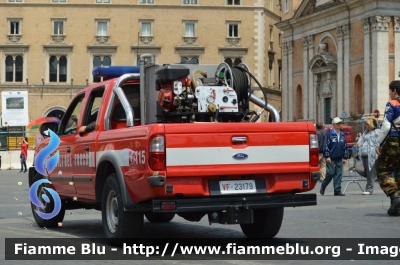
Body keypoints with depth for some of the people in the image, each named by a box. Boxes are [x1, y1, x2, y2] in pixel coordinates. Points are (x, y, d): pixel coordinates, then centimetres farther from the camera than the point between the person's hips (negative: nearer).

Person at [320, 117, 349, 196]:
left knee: (338, 175, 2)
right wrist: (327, 156, -13)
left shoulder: (342, 135, 11)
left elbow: (345, 147, 15)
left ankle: (337, 191, 5)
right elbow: (326, 145, -8)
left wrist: (345, 157, 12)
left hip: (339, 159, 5)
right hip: (331, 158, -5)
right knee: (330, 174, -5)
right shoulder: (329, 134, -5)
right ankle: (323, 187, 16)